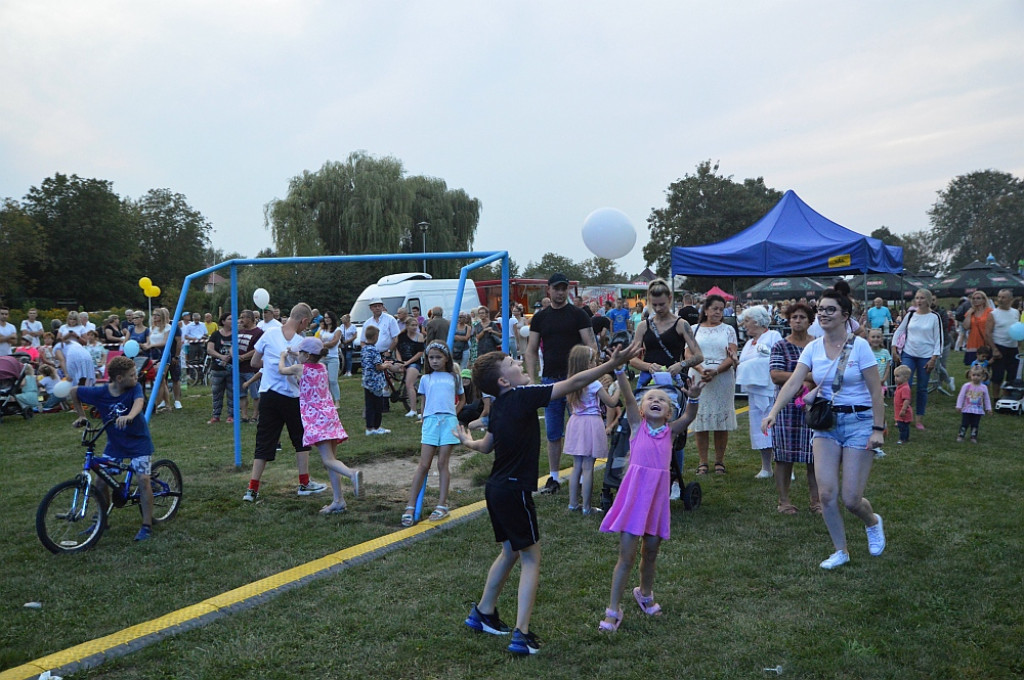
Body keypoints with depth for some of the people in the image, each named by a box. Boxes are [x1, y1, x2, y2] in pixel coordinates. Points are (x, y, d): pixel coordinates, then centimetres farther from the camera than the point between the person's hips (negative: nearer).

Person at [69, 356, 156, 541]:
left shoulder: (134, 388, -18)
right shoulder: (100, 393, -14)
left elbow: (139, 402, -40)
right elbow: (74, 391, 1)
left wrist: (130, 416, -60)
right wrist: (81, 416, 1)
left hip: (138, 442, -3)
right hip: (114, 443, 3)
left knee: (143, 480, -13)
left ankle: (147, 526, -3)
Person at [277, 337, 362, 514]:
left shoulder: (300, 369, -4)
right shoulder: (322, 367, 10)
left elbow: (281, 369, 17)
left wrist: (283, 356, 35)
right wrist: (296, 354, 42)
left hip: (315, 418, -6)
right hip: (330, 415, 6)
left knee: (328, 460, -15)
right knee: (330, 460, 10)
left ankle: (352, 474, -43)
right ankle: (338, 501, 7)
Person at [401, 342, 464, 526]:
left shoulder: (454, 377, 11)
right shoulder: (425, 379, 12)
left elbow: (462, 399, 24)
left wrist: (453, 413, 11)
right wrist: (423, 426, 13)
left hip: (449, 421, 0)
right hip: (430, 421, 0)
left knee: (442, 463, 1)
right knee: (424, 465, -2)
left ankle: (442, 505, 7)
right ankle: (411, 506, 1)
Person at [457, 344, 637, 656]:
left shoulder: (499, 405, 8)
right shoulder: (523, 395, -15)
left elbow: (486, 445, 19)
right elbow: (573, 383, -18)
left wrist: (468, 442, 43)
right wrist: (613, 364, -16)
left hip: (496, 488, 8)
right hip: (514, 490, -8)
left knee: (511, 551, 23)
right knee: (531, 558, 2)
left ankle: (483, 613, 35)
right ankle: (522, 633, -2)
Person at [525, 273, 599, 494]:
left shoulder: (578, 315, 0)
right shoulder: (540, 317, 9)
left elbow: (591, 346, -4)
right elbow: (531, 351, 9)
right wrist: (532, 380, -1)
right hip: (550, 380, 3)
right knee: (553, 433, 9)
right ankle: (554, 477, 17)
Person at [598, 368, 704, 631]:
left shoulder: (670, 431, 6)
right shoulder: (637, 425, 1)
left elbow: (688, 417, -11)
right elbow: (628, 398, -13)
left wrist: (694, 397, -29)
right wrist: (619, 370, -26)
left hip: (658, 495, 3)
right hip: (635, 492, -3)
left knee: (651, 552, 17)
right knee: (626, 556, -2)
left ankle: (645, 594, 43)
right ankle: (613, 610, 8)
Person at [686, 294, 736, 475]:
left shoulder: (728, 330, 10)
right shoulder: (695, 329, 10)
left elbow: (731, 357, 0)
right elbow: (689, 354, 1)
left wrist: (715, 371, -16)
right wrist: (701, 370, -17)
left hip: (723, 378, 0)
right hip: (698, 378, 0)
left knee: (722, 420, 1)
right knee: (701, 419, -1)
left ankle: (719, 461, 9)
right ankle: (703, 461, 6)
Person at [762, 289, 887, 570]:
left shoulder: (859, 345, -9)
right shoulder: (813, 348, 2)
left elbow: (876, 391, -9)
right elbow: (793, 383, -8)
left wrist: (878, 429, -14)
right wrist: (774, 412, -22)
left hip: (859, 421, -4)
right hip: (826, 423, 4)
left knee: (851, 499, -3)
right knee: (827, 493, -4)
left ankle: (873, 522, 33)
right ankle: (841, 551, 16)